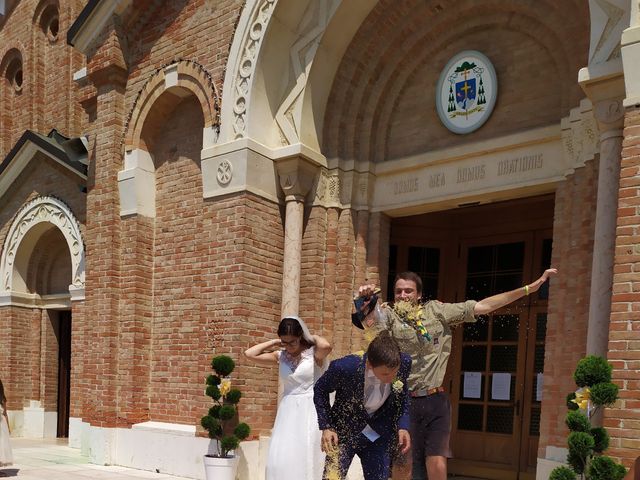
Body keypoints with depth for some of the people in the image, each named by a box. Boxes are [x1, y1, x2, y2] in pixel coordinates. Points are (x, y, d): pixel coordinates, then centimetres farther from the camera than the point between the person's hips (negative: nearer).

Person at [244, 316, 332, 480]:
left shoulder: (314, 353, -6)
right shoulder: (281, 356, 6)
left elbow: (326, 346, -29)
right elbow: (249, 354, 2)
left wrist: (314, 337, -9)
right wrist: (274, 343, 3)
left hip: (310, 412, -4)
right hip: (287, 412, 4)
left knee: (304, 459, -4)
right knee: (280, 458, 0)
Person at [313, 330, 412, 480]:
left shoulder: (405, 362, -21)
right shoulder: (345, 367, -31)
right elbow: (320, 391, -9)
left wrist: (403, 426, -7)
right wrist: (326, 426, -16)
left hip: (379, 435, 3)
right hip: (344, 434, -3)